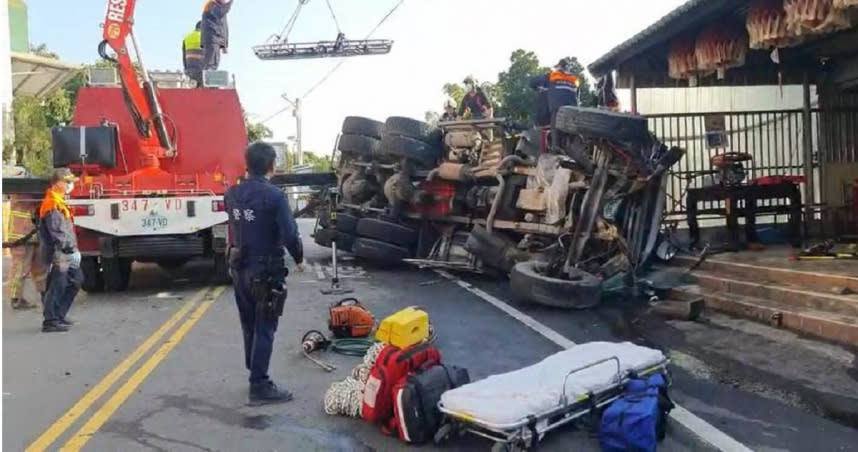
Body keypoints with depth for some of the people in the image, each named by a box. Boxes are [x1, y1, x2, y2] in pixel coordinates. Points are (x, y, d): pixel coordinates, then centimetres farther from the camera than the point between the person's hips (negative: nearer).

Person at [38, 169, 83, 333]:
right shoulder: (52, 205, -16)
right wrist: (72, 250, -21)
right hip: (57, 254, -10)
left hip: (66, 254, 10)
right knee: (57, 287, -6)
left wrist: (73, 250, 15)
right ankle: (51, 321, 2)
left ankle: (59, 316, 24)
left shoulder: (59, 202, 16)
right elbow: (57, 233, -22)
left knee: (76, 281, 17)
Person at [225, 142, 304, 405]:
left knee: (249, 326, 18)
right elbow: (289, 233, -18)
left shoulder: (232, 194, 3)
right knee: (264, 329, 0)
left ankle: (255, 375, 31)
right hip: (266, 270, -7)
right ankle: (260, 387, 4)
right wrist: (299, 258, -3)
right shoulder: (274, 196, -18)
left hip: (239, 268, 7)